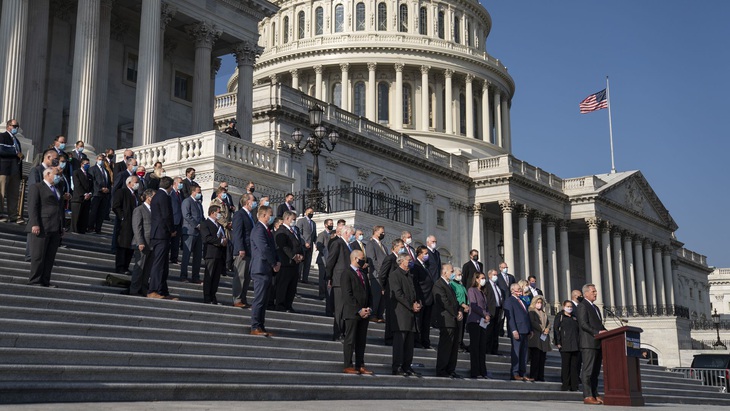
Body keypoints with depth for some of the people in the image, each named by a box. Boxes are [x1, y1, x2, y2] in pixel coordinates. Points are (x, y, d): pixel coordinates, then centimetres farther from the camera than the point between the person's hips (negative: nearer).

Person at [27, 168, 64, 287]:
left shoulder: (56, 190, 25)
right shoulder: (36, 187, 0)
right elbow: (32, 207, -9)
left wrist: (61, 227, 16)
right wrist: (35, 224, -19)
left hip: (56, 229, 7)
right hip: (42, 228, -7)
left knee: (50, 257, 5)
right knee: (38, 256, -5)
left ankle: (45, 281, 9)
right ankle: (34, 281, 0)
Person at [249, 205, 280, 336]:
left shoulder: (266, 230, 19)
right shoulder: (258, 229, -13)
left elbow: (272, 248, 21)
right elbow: (264, 249, -21)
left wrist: (277, 262, 4)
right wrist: (274, 264, -13)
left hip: (267, 270, 10)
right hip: (261, 269, -10)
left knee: (263, 300, 11)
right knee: (259, 300, -9)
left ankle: (260, 327, 14)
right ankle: (255, 327, -6)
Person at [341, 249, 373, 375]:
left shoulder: (363, 274, 18)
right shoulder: (346, 273, -7)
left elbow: (368, 292, 19)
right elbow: (347, 295, -14)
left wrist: (369, 308, 3)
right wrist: (358, 310, -16)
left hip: (364, 313, 7)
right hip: (352, 313, -7)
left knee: (362, 340, 8)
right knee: (350, 340, -2)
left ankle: (360, 366, 13)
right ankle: (348, 366, 3)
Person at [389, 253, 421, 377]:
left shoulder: (409, 276, 22)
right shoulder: (394, 275, -5)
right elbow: (398, 294, -13)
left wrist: (417, 304, 4)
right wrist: (411, 306, -12)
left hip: (410, 312, 8)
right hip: (400, 312, -8)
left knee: (409, 342, 7)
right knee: (399, 340, -9)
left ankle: (407, 367, 10)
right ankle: (397, 368, -8)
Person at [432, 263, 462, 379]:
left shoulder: (449, 285, 21)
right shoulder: (439, 285, -10)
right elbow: (445, 303, -15)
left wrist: (459, 311, 4)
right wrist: (456, 314, -10)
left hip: (454, 321, 9)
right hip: (446, 321, -9)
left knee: (454, 347, 9)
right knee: (445, 347, -7)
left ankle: (450, 370, 14)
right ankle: (441, 371, -3)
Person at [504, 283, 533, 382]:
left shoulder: (522, 302, 24)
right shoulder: (509, 301, -3)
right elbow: (510, 317, -11)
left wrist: (530, 329, 15)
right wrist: (514, 330, -19)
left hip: (524, 331, 8)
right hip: (517, 331, -8)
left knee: (524, 353, 7)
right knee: (516, 352, -7)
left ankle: (522, 374, 9)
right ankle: (515, 374, -4)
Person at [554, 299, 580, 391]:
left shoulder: (575, 317, 19)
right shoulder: (560, 316, 4)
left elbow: (579, 330, 21)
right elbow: (556, 329, -1)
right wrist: (558, 342, -9)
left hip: (575, 345, 5)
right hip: (565, 346, -5)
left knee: (574, 365, 4)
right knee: (565, 365, -5)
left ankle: (574, 386, 8)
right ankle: (565, 386, -1)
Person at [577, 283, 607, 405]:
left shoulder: (595, 307, 24)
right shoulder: (582, 306, -5)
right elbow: (583, 324, -14)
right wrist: (597, 332, -21)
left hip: (598, 343, 9)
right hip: (588, 343, -9)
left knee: (595, 371, 9)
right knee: (588, 371, -8)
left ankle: (595, 395, 12)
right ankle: (587, 396, -9)